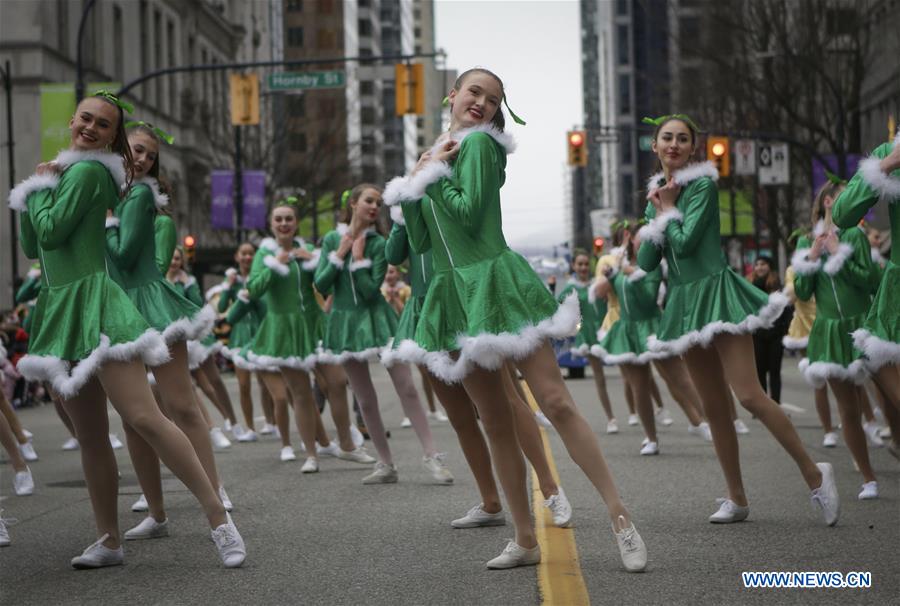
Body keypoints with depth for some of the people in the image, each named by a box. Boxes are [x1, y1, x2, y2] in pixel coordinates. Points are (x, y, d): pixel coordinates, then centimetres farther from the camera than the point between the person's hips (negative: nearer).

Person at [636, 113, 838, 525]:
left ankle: (814, 475, -7)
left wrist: (669, 209, -3)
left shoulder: (702, 185, -7)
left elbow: (685, 242, -18)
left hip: (716, 292, -7)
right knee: (713, 407, 8)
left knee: (748, 395, -16)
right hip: (684, 302, 7)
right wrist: (658, 213, -3)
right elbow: (645, 263, 6)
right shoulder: (656, 195, 13)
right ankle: (737, 499, 13)